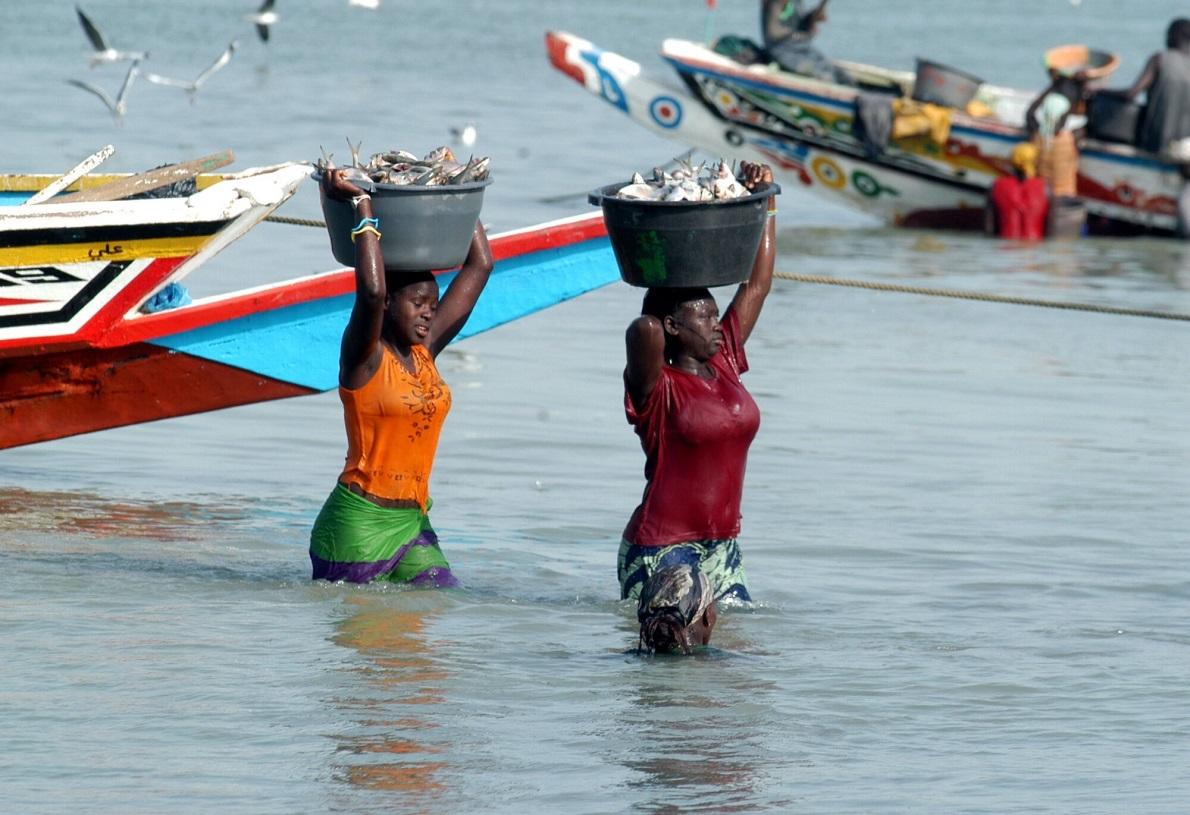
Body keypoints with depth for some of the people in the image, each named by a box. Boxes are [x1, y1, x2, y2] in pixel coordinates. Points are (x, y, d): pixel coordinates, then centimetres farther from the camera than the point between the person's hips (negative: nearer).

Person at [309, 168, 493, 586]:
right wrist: (363, 206, -22)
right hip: (358, 525, -7)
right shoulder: (365, 356, -8)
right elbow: (371, 290, -29)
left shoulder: (425, 351, 11)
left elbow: (479, 267, 15)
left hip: (413, 524, 7)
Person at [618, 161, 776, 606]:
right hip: (661, 552, -7)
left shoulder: (724, 365, 10)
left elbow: (757, 285, 13)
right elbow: (644, 331, -33)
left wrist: (766, 200, 11)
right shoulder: (657, 388, -11)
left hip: (721, 548, 7)